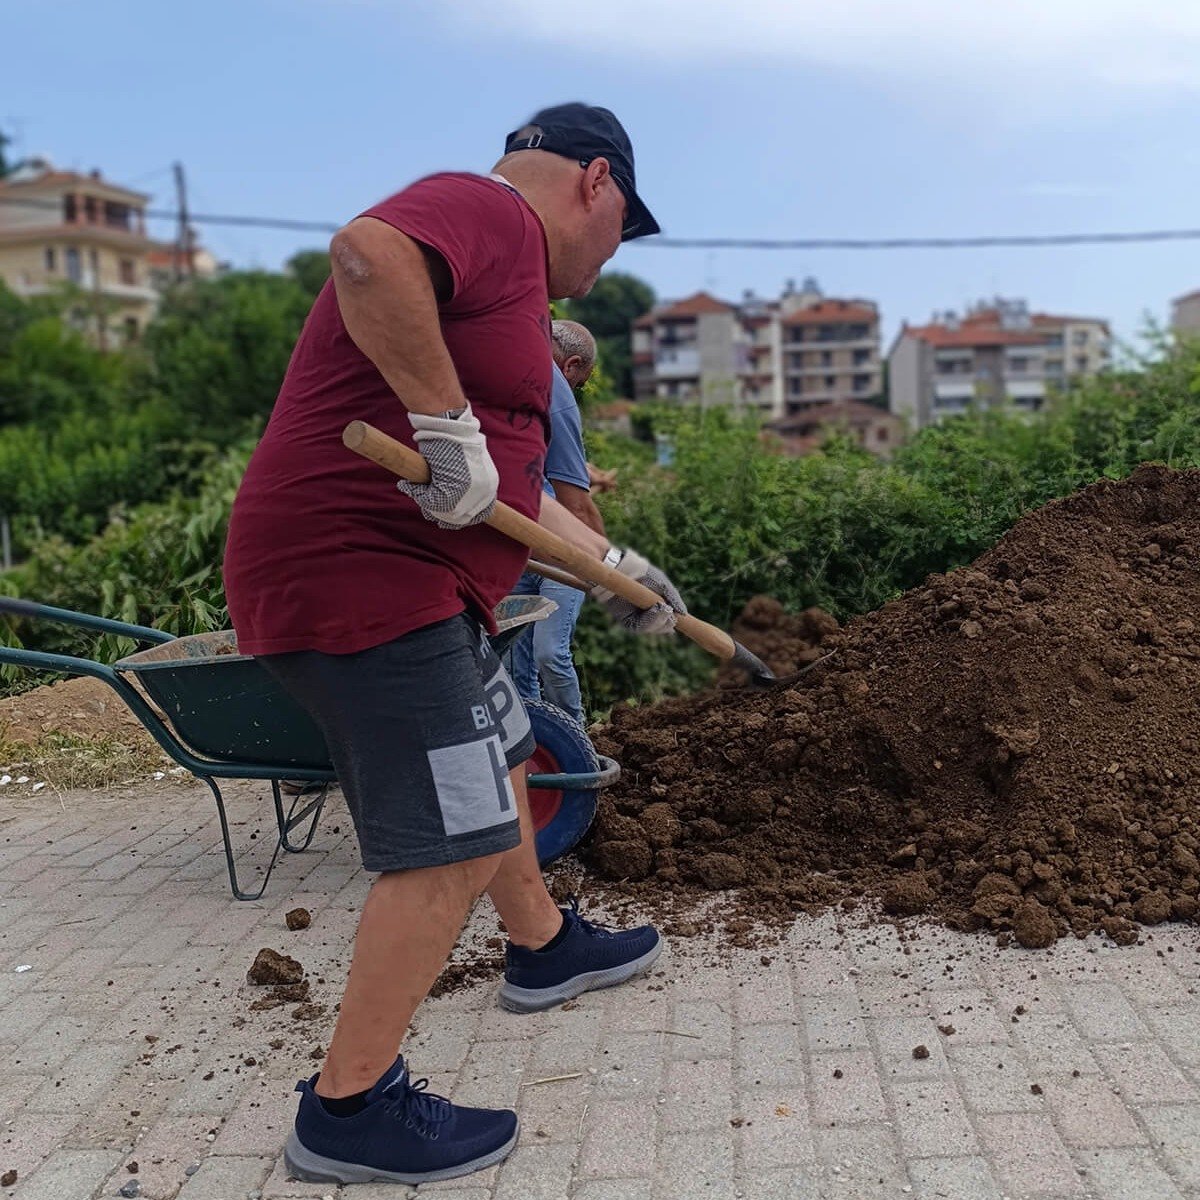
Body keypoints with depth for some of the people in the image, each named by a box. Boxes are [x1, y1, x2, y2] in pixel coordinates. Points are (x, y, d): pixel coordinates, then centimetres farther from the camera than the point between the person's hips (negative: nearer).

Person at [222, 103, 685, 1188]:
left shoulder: (506, 279, 22)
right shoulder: (489, 212, -8)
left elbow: (508, 488, 26)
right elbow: (366, 253, -33)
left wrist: (614, 564, 31)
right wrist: (449, 424, -27)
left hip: (412, 582, 11)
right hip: (359, 576, -11)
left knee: (496, 763, 25)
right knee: (454, 844, -8)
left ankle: (545, 948, 47)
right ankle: (349, 1110, 7)